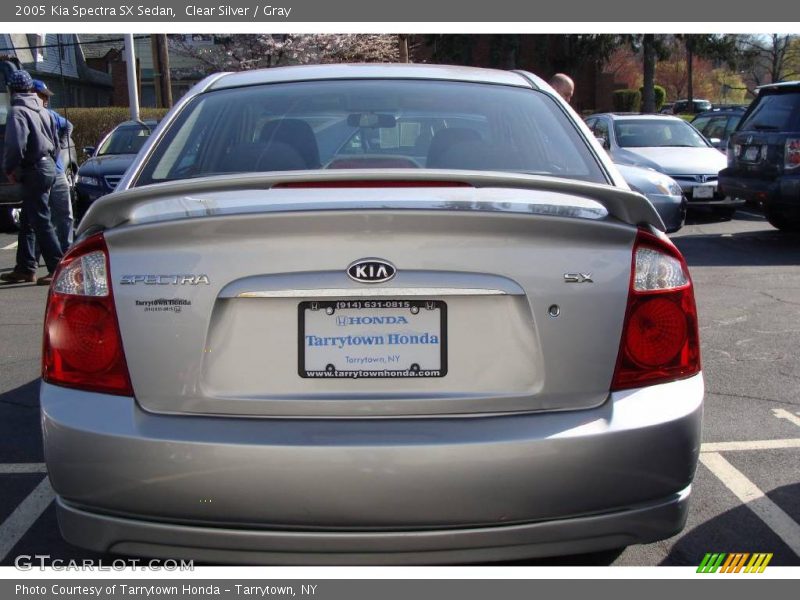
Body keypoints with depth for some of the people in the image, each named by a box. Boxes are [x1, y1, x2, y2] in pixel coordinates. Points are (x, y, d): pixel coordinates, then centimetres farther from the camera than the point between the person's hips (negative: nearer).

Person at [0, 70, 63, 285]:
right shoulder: (42, 110, 15)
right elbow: (56, 142, 18)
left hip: (34, 170, -9)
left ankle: (58, 268, -8)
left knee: (40, 221, -7)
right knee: (28, 219, 16)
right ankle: (25, 267, 22)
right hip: (47, 166, 9)